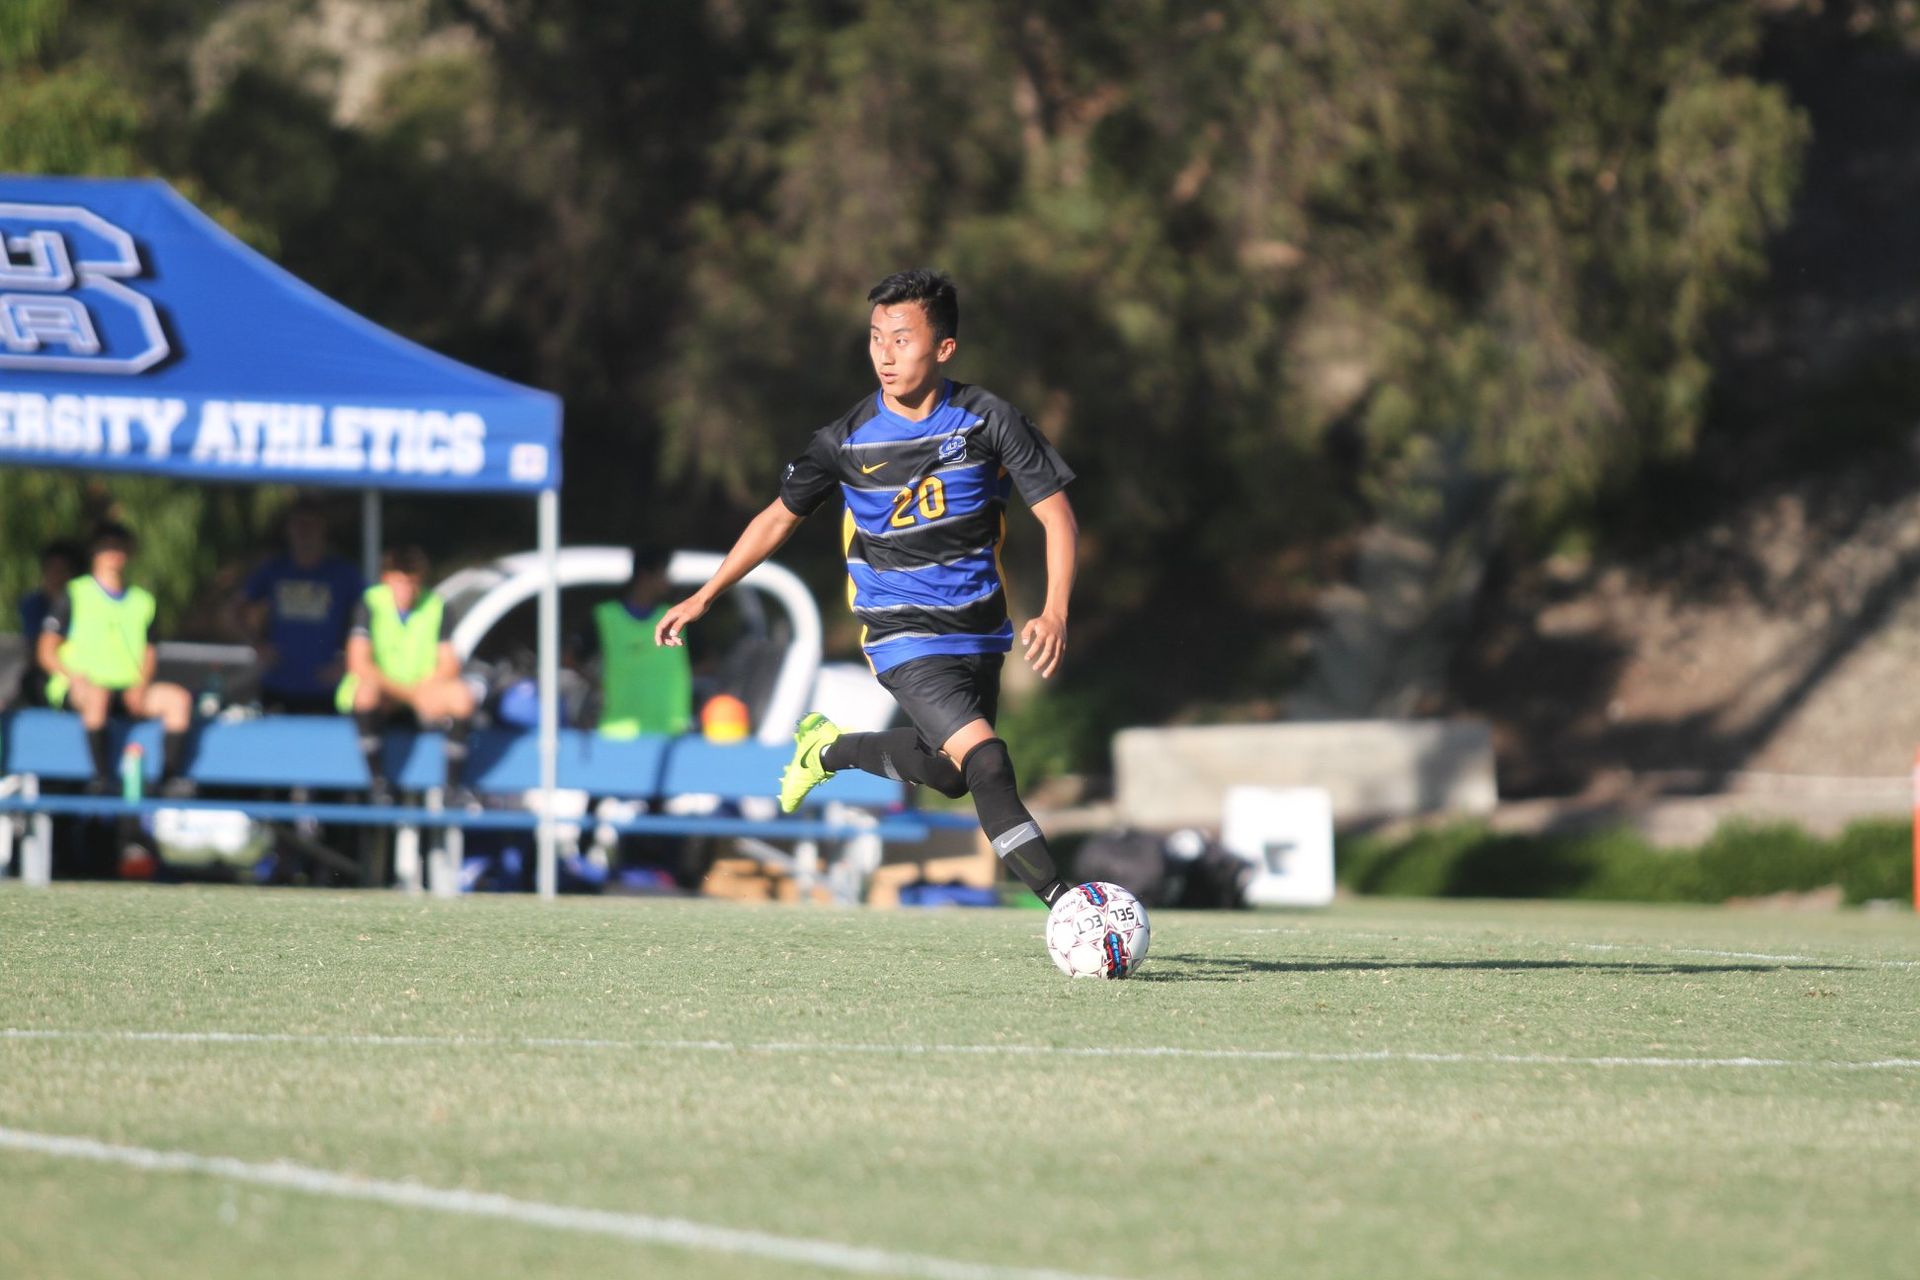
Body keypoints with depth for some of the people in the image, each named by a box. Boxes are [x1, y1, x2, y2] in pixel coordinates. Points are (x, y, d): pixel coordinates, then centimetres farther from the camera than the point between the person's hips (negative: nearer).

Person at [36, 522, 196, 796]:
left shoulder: (141, 601, 17)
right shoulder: (74, 596, 5)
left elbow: (149, 653, 17)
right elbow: (46, 652, 0)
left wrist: (141, 686, -4)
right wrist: (76, 678, -17)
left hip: (128, 690, 4)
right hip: (79, 688, -4)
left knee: (178, 698, -20)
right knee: (98, 696, -40)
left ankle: (171, 776, -23)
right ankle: (102, 775, -36)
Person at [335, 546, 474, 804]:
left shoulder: (436, 606, 2)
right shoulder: (371, 603, -6)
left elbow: (449, 665, 0)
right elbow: (358, 664, -15)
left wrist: (425, 690, -21)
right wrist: (409, 693, -21)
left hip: (425, 694, 2)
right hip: (382, 697, -2)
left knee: (461, 695, -27)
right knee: (367, 689, -37)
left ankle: (453, 782, -15)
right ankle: (377, 779, -23)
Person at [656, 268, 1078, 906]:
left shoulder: (989, 420, -9)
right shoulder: (847, 439, -10)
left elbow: (1057, 516, -7)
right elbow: (780, 517, 4)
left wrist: (1054, 612, -22)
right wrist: (704, 596, 3)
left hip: (980, 630, 4)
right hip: (905, 638, -4)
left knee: (948, 772, 19)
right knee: (986, 761, -22)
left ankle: (831, 749, 43)